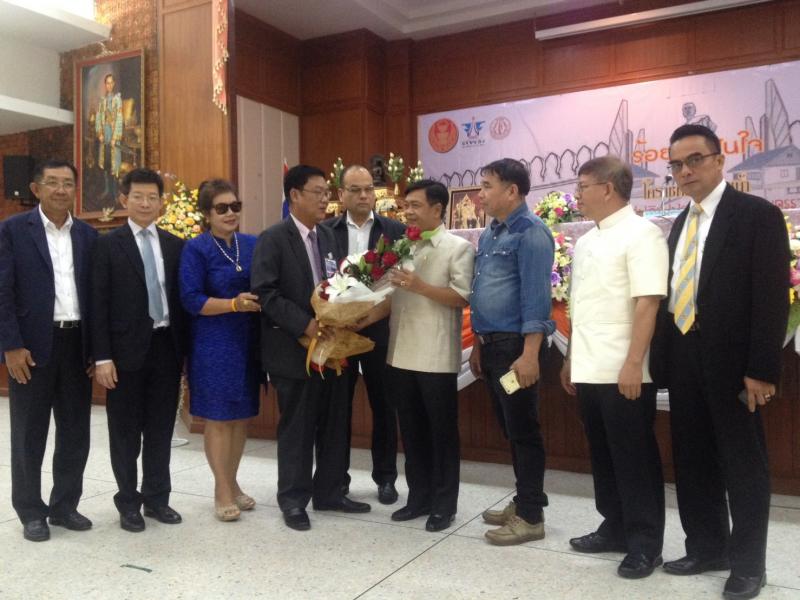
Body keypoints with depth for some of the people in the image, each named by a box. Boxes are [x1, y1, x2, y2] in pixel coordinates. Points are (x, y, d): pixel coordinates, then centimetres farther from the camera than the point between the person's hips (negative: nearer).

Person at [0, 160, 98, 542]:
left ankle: (64, 505, 25)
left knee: (76, 433, 10)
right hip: (32, 345, -3)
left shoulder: (88, 235, 9)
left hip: (78, 344, 4)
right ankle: (31, 511, 22)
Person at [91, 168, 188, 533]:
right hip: (128, 349, -3)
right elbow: (99, 304, -6)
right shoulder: (108, 245, -2)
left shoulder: (175, 245, 8)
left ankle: (157, 499, 25)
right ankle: (128, 503, 22)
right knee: (126, 432, 8)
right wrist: (102, 357, -11)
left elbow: (180, 299, 9)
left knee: (161, 429, 11)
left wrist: (184, 348, 4)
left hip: (166, 346, 3)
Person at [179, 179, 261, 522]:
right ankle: (222, 491, 16)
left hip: (248, 342, 5)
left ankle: (232, 483, 29)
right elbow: (191, 300, -13)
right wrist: (234, 304, -23)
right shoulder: (196, 249, -7)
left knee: (242, 416, 13)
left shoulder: (253, 245, 7)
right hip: (213, 345, -5)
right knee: (218, 418, 3)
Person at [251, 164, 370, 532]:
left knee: (334, 425, 12)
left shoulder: (328, 236, 12)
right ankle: (293, 500, 20)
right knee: (296, 428, 5)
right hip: (294, 349, -6)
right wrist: (305, 324, -22)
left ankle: (328, 493, 27)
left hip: (331, 345, 6)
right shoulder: (273, 239, -8)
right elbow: (265, 293, -16)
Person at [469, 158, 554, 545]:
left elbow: (535, 296, -19)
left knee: (523, 430, 0)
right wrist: (478, 345, 17)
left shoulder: (530, 231, -12)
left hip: (515, 345, -9)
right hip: (491, 344, 9)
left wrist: (529, 354, -24)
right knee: (509, 428, 16)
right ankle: (523, 502, 29)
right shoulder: (489, 234, 15)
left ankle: (531, 517, 12)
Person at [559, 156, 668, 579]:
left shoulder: (640, 234, -10)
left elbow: (647, 303, -17)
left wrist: (633, 363, -21)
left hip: (623, 371, -8)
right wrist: (571, 358, 18)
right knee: (603, 455, 16)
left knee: (634, 458, 4)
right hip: (590, 369, 8)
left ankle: (645, 543, 17)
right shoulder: (586, 242, 15)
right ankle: (615, 528, 30)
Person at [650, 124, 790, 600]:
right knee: (693, 461, 14)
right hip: (684, 361, 7)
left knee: (743, 464, 7)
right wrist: (663, 357, 6)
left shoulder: (758, 214, -6)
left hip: (731, 363, -6)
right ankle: (707, 548, 29)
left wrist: (762, 369, -17)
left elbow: (773, 296, -12)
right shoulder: (681, 223, 14)